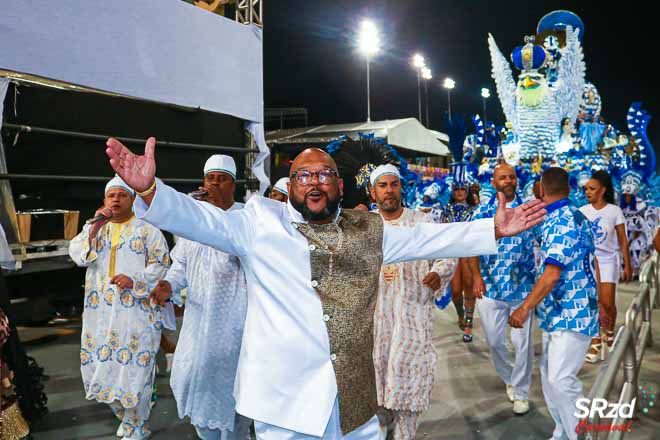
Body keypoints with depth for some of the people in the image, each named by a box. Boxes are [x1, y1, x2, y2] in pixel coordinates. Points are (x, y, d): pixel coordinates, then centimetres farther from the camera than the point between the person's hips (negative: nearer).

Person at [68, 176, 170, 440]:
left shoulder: (147, 228, 1)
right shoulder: (93, 227, 13)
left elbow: (161, 264, -4)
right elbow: (78, 255, -3)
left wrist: (135, 281, -18)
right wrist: (96, 227, -13)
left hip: (137, 311, -4)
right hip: (101, 311, 4)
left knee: (135, 366, -1)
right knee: (102, 364, 8)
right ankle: (125, 412, 32)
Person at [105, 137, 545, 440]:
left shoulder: (369, 230, 11)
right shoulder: (259, 220, 0)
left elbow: (427, 238, 11)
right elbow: (202, 220, -10)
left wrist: (493, 230, 6)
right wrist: (150, 190, -26)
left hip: (355, 398, 4)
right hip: (283, 395, -3)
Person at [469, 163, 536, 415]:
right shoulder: (482, 211, 3)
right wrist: (476, 276, -10)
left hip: (523, 286, -1)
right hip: (490, 287, 1)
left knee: (523, 342, 5)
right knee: (494, 340, 10)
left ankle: (521, 392, 22)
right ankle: (509, 379, 36)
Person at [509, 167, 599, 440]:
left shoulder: (560, 222, -18)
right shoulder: (575, 217, 14)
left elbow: (552, 274, -23)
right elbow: (591, 262, 21)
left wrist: (525, 308, -19)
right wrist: (598, 302, 28)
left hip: (572, 314, -10)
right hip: (558, 313, 10)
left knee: (561, 379, -12)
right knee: (550, 376, 13)